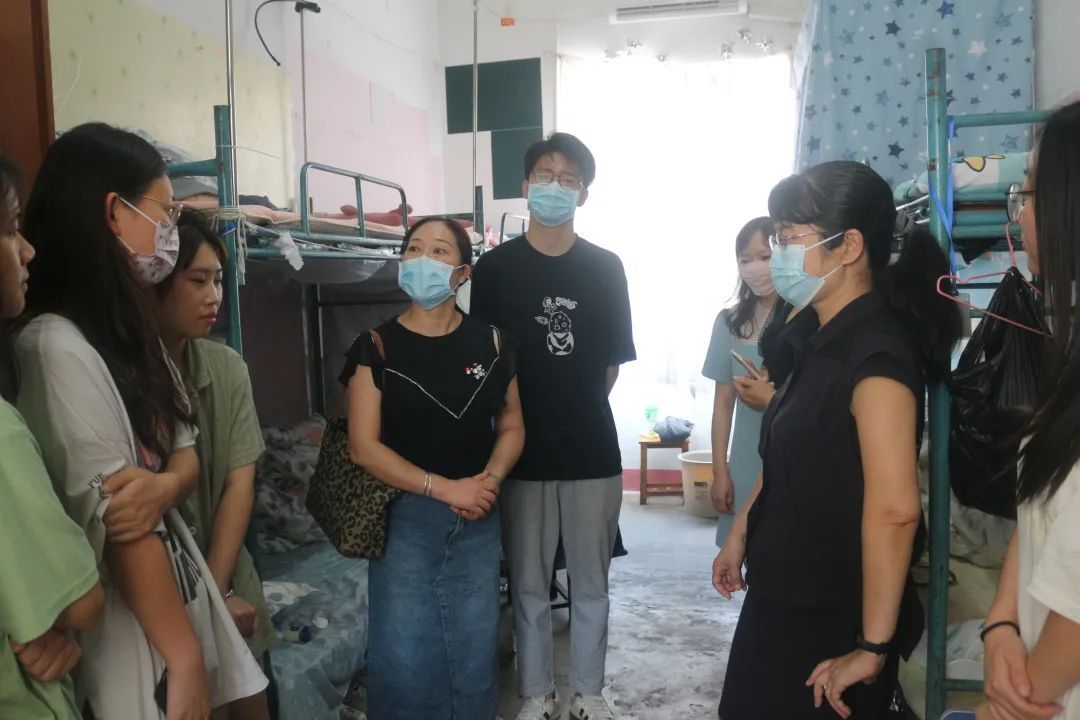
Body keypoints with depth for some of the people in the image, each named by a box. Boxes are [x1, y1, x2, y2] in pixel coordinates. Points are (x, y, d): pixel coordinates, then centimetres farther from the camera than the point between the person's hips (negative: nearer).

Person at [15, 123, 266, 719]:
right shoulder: (58, 346, -22)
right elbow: (117, 525, -22)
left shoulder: (127, 327, 6)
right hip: (130, 630, -8)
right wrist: (185, 657, -17)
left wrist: (165, 486, -17)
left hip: (178, 586, 8)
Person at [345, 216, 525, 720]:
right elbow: (364, 446, -10)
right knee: (403, 656, 4)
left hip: (477, 520, 3)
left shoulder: (490, 342, 3)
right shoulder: (377, 346, -5)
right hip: (404, 516, -2)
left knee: (475, 651, 12)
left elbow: (512, 426, 7)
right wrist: (445, 488, -16)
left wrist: (491, 479, -12)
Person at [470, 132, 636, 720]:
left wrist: (576, 409, 5)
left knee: (591, 583, 13)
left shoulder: (606, 267, 2)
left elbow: (612, 362, 7)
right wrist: (518, 421, -1)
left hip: (592, 449, 1)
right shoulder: (495, 267, -1)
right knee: (528, 585, 12)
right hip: (523, 450, -1)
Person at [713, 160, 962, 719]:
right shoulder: (826, 340, 6)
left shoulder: (875, 351, -24)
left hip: (834, 620, -9)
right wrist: (739, 536, 20)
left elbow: (895, 509, -31)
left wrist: (872, 648, -25)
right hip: (785, 599, 9)